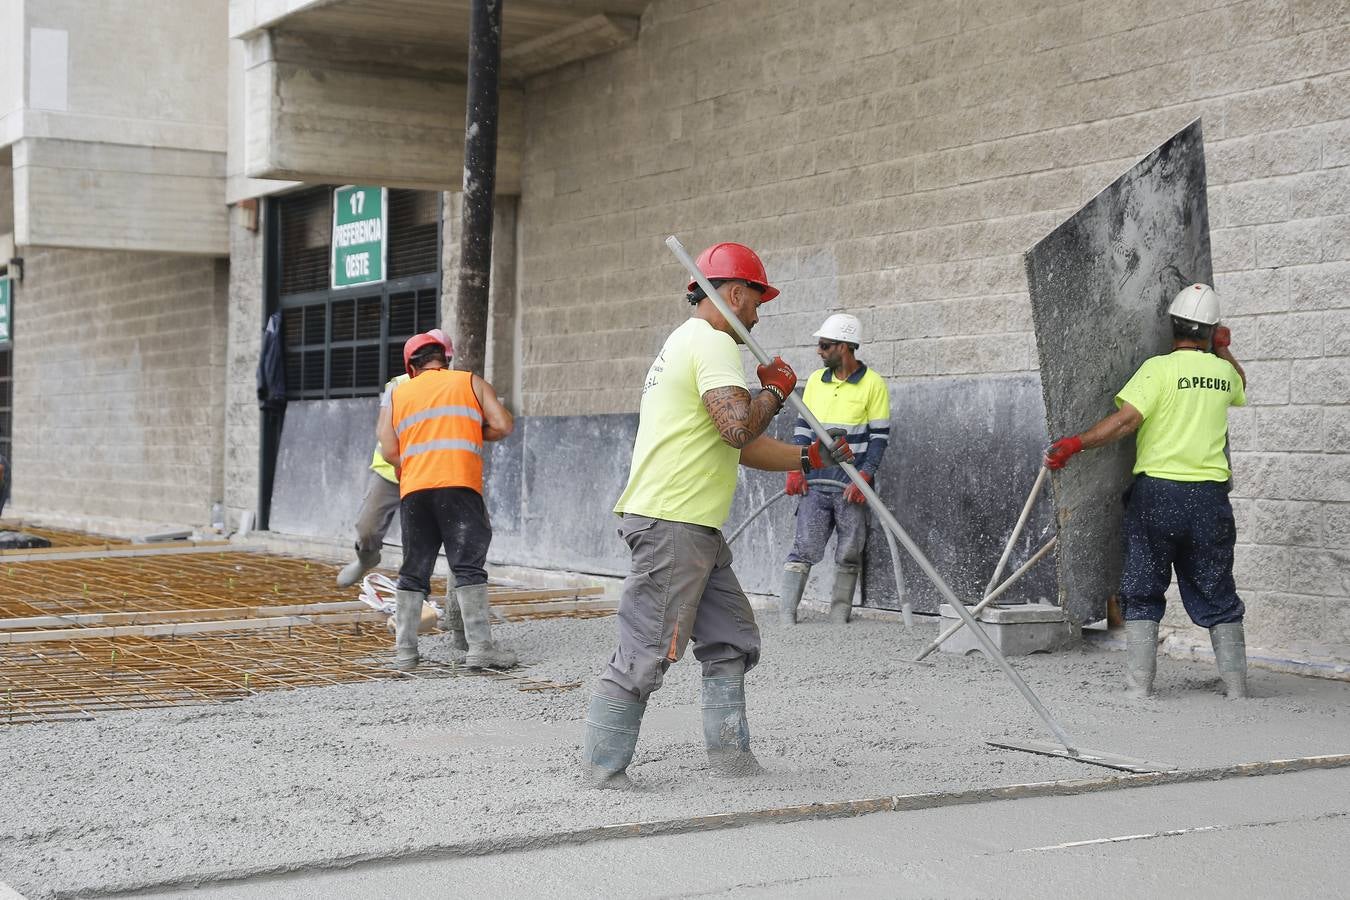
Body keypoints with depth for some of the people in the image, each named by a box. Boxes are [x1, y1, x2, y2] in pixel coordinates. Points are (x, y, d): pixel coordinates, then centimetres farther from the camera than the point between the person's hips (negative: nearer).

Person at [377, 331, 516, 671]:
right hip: (459, 485, -3)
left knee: (413, 572, 10)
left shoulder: (398, 394, 18)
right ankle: (480, 647, -10)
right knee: (468, 567, -4)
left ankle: (404, 649, 8)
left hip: (413, 490, 3)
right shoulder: (471, 383, 13)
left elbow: (389, 451, 8)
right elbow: (503, 425, 2)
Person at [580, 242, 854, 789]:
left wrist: (809, 458, 22)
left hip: (696, 528, 11)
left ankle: (729, 754, 17)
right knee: (647, 652, -8)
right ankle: (602, 767, -2)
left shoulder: (690, 342, 24)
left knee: (732, 640, 13)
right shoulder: (713, 343, -10)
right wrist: (775, 390, -6)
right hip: (671, 523, -11)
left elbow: (739, 445, 26)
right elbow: (738, 428, -24)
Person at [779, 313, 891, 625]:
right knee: (804, 547, -4)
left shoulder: (873, 384, -2)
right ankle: (786, 614, -7)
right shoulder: (815, 380, 11)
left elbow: (879, 436, -3)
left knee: (849, 553, 4)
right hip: (815, 483, 3)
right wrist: (795, 469, 2)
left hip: (852, 485, -3)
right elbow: (802, 427, 14)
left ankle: (839, 616, 12)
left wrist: (864, 477, -13)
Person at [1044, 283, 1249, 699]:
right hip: (1210, 496, 4)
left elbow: (1126, 419, -18)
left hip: (1156, 490, -3)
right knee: (1217, 596, 12)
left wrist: (1075, 443, -15)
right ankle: (1237, 686, 12)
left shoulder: (1159, 368, -7)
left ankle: (1140, 686, 1)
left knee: (1143, 594, 6)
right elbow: (1240, 387, 35)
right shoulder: (1224, 371, 9)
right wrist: (1223, 350, 40)